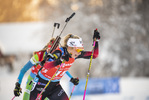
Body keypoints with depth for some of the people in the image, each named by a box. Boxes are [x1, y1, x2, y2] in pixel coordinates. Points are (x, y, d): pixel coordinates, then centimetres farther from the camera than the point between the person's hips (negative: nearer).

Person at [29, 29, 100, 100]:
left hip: (55, 85, 6)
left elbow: (94, 55, 1)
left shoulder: (75, 54, -8)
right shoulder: (59, 53, -28)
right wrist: (60, 61, -59)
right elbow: (46, 66, -43)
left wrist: (96, 40, -12)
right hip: (42, 83, -6)